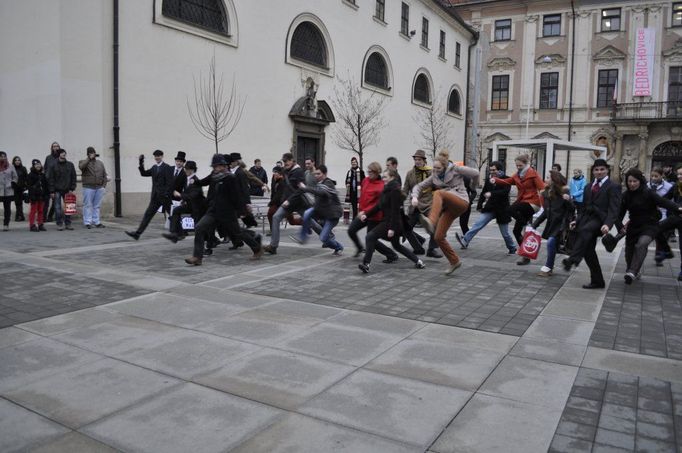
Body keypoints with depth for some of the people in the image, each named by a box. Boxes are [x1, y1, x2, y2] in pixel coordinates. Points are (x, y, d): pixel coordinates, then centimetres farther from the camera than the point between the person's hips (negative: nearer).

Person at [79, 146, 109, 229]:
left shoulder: (100, 163, 17)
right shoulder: (83, 162, 6)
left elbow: (105, 174, 17)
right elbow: (81, 166, -19)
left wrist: (104, 184, 7)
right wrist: (89, 158, -16)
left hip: (99, 188, 4)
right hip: (88, 187, -4)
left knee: (97, 206, 6)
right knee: (88, 205, -3)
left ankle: (96, 222, 12)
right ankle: (87, 222, 1)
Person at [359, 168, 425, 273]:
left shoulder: (394, 190, -16)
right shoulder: (386, 189, 13)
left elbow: (395, 211, -21)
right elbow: (379, 206, 15)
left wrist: (392, 228, -23)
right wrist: (366, 215, 6)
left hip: (392, 222, -11)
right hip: (387, 221, 11)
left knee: (370, 237, -14)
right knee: (396, 245, 22)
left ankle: (366, 264, -13)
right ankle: (418, 261, 28)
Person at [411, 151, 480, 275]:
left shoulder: (455, 169, 1)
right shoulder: (434, 177, 14)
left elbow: (475, 173, -1)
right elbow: (418, 186, 14)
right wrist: (415, 196, -6)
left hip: (461, 202, -6)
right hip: (449, 208, 6)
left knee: (438, 193, -33)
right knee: (438, 237, -1)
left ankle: (431, 222, -56)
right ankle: (455, 262, 17)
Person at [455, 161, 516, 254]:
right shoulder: (489, 180, 6)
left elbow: (505, 191, -25)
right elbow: (483, 193, 14)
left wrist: (492, 194, -35)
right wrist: (479, 206, 14)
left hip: (502, 210, -4)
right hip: (490, 208, 4)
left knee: (505, 233, 7)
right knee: (478, 224, -13)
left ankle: (512, 248, 28)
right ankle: (465, 241, -19)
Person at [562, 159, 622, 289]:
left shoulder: (613, 187, -1)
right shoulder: (588, 187, 20)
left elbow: (614, 209, -11)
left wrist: (608, 224, -26)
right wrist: (577, 220, 6)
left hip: (600, 219, -7)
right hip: (587, 219, 7)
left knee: (585, 230, -38)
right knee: (588, 251, 5)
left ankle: (572, 260, -51)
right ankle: (597, 281, 17)